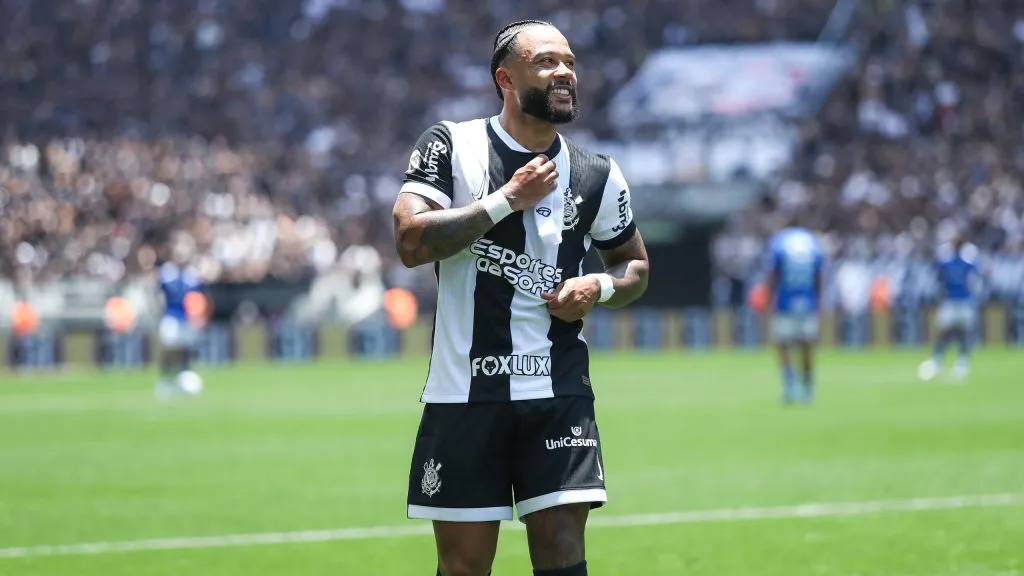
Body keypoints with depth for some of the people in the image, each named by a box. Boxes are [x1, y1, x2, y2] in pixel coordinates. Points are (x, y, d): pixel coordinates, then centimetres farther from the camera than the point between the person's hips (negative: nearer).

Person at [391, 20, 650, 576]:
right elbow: (411, 242, -15)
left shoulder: (596, 175, 6)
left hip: (558, 393, 1)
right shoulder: (451, 145, -2)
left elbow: (635, 265, 20)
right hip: (465, 390, -1)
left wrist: (600, 287, -3)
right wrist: (507, 199, -16)